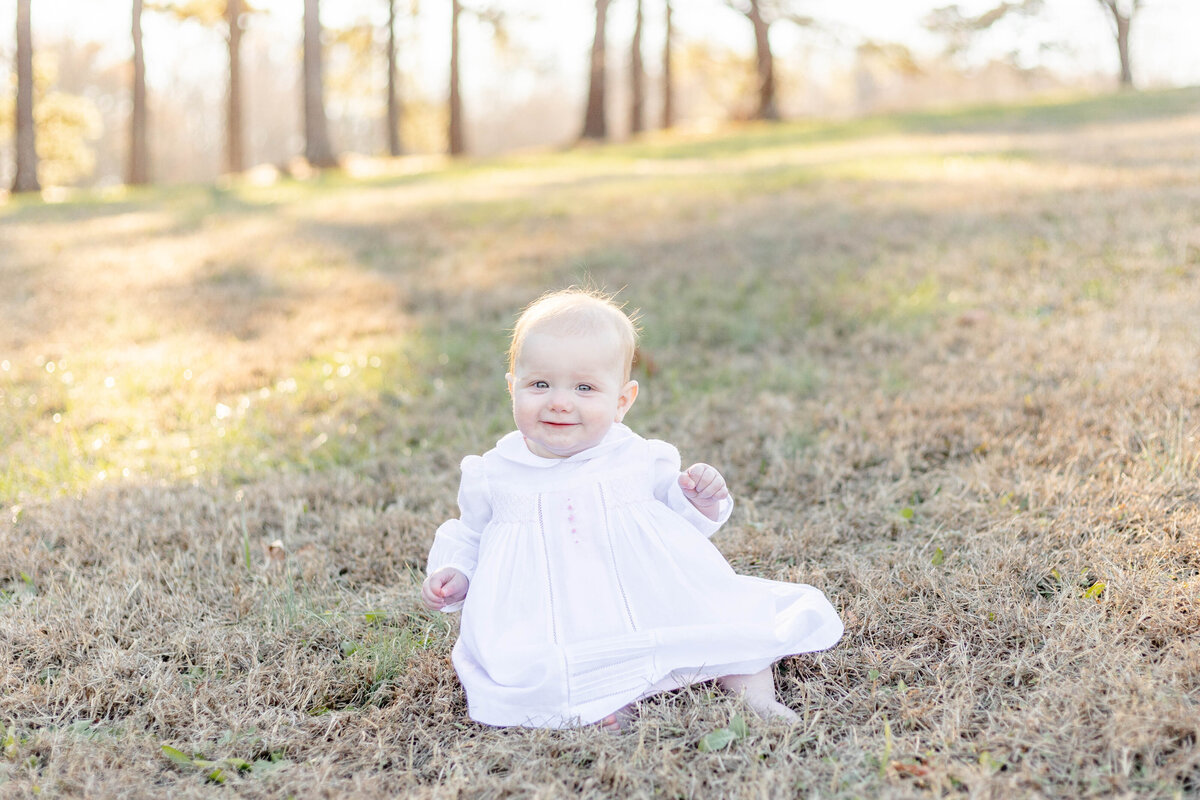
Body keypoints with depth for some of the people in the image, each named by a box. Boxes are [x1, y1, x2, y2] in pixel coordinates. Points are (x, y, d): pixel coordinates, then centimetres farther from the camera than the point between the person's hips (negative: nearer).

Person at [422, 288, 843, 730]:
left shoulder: (641, 460, 4)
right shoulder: (493, 475, 5)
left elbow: (678, 525, 15)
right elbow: (468, 536, 22)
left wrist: (699, 503, -6)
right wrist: (453, 574, 3)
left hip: (651, 607, 1)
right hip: (549, 624, -1)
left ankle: (751, 682, -8)